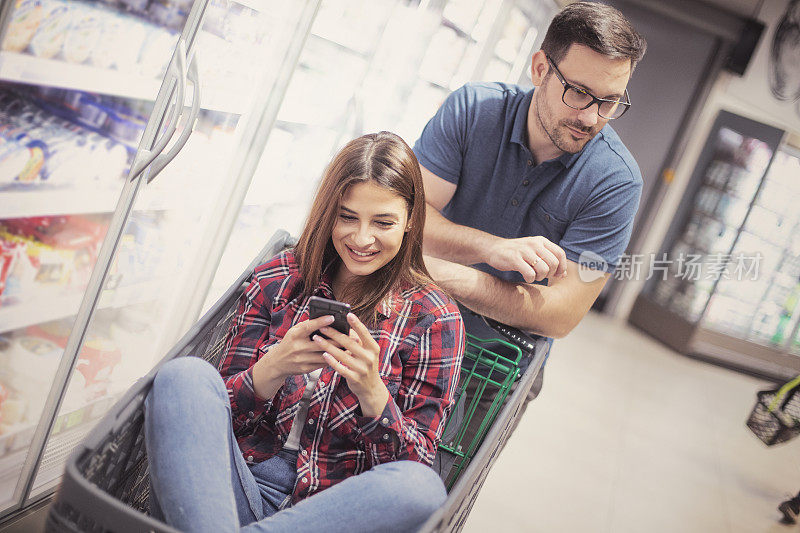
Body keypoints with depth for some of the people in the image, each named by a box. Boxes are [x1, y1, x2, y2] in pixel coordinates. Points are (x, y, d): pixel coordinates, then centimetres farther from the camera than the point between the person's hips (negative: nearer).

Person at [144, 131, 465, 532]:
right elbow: (221, 410, 6)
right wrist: (275, 368, -15)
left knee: (423, 489, -35)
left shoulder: (433, 317, 4)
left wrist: (370, 390, -19)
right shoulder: (277, 280, 10)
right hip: (241, 486, 2)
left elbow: (417, 460, 1)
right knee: (186, 375, -24)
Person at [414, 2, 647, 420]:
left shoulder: (615, 182, -17)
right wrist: (492, 247, -35)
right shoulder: (473, 108, -12)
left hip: (502, 369, -1)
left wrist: (452, 277, -34)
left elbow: (561, 315, -21)